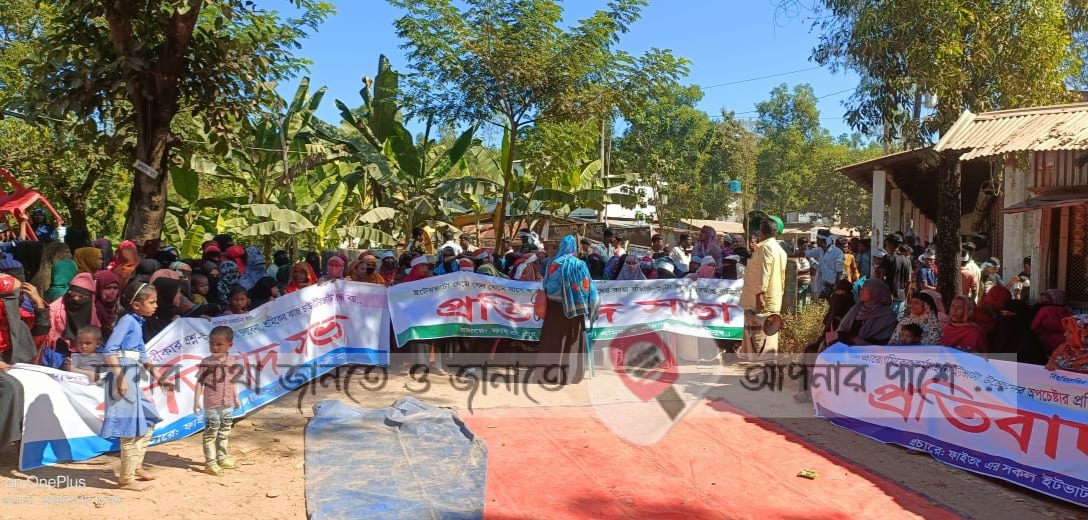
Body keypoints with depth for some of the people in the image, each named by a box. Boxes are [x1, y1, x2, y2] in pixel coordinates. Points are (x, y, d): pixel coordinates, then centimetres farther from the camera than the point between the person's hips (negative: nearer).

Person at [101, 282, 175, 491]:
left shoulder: (137, 323, 15)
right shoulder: (127, 320, -13)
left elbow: (142, 355, 23)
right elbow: (110, 350, -22)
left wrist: (159, 378, 23)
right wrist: (120, 378, -26)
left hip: (133, 379, 10)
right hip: (123, 377, -10)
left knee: (147, 423, 19)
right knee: (131, 429, -2)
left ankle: (136, 467, 31)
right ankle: (126, 479, 8)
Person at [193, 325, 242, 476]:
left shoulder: (232, 362, 2)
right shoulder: (206, 362, -9)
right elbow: (200, 382, -8)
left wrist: (236, 398, 17)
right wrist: (197, 401, -12)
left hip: (228, 404, 5)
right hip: (212, 405, -5)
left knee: (224, 433, 16)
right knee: (210, 434, 0)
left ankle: (222, 457, 29)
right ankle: (210, 462, 5)